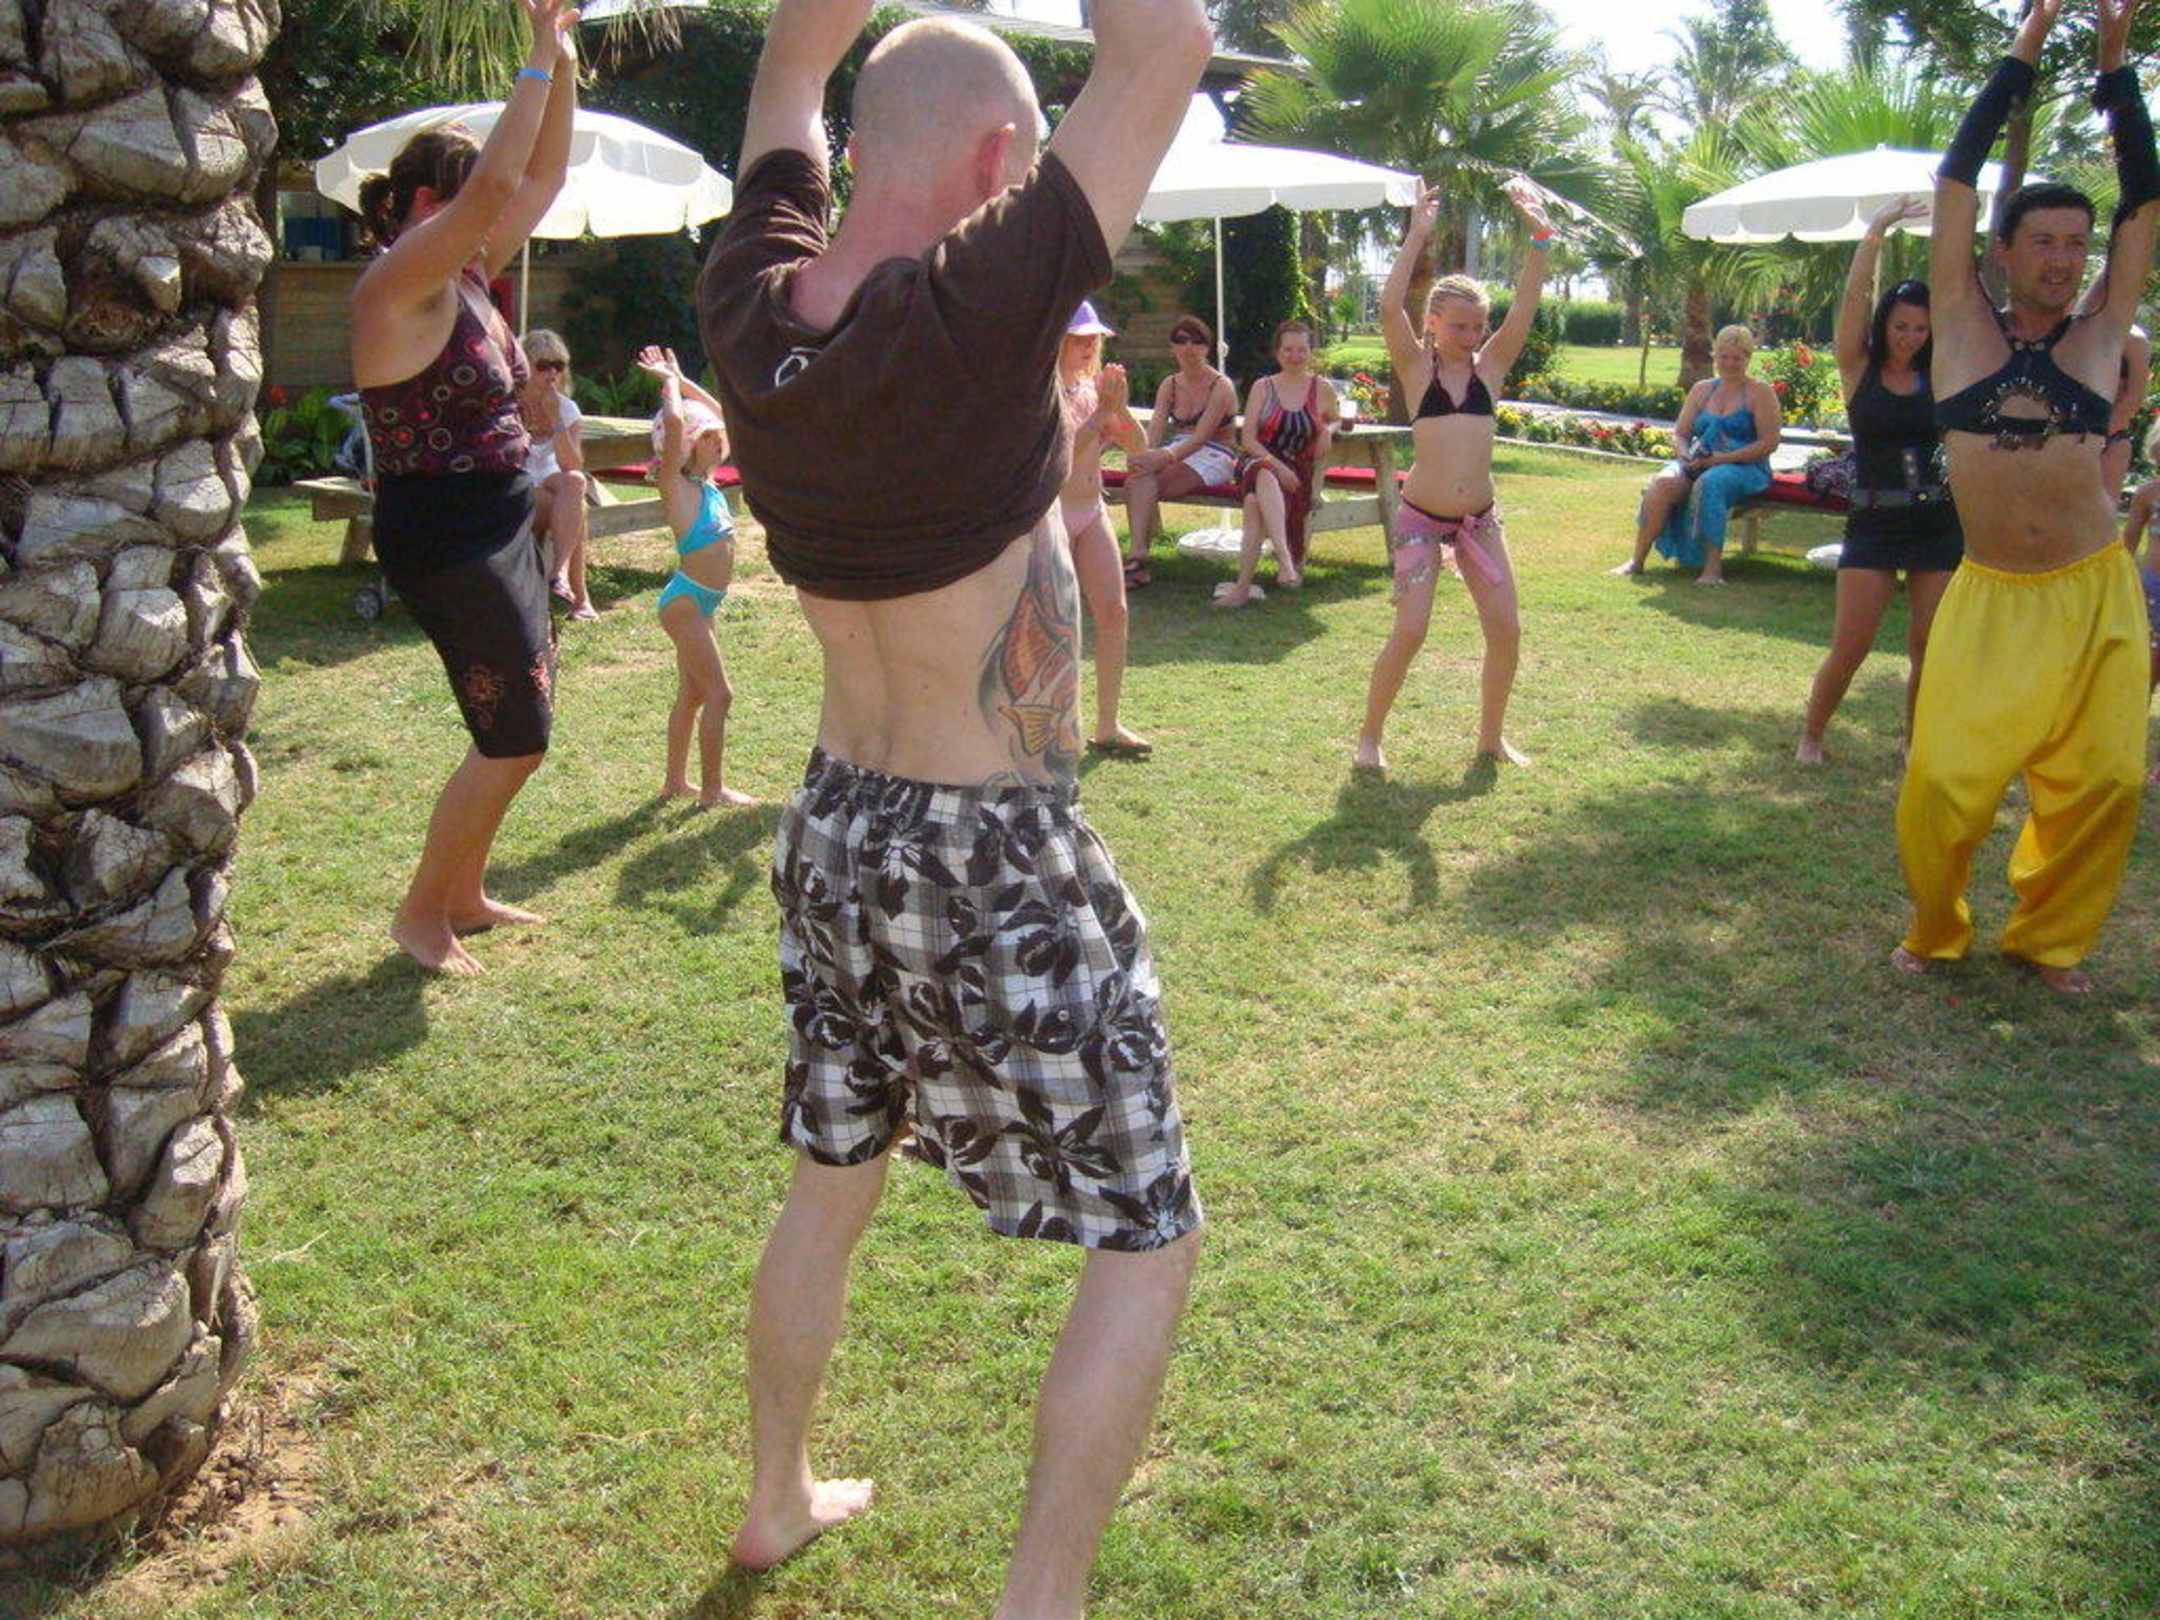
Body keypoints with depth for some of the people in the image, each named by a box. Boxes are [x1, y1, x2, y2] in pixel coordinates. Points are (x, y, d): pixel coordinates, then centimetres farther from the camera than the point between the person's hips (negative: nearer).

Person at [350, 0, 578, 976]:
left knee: (517, 726, 16)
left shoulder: (465, 279, 10)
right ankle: (422, 913, 11)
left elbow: (542, 177, 14)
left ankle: (463, 895, 30)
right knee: (514, 737, -5)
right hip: (443, 538, -10)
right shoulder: (397, 287, -15)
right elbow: (496, 181, -27)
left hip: (496, 530, 10)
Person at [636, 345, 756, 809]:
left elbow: (718, 414, 20)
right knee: (719, 693, -6)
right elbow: (674, 423, -30)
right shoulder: (676, 484, -14)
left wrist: (679, 379, 13)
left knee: (692, 693, 15)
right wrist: (670, 381, -14)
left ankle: (675, 780, 25)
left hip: (701, 601, 9)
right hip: (686, 600, -9)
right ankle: (712, 789, 0)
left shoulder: (705, 480, 8)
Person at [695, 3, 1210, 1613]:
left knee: (829, 1182, 27)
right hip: (997, 867, -7)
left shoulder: (755, 313, -5)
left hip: (836, 830, 8)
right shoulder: (975, 312, -24)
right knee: (1146, 1243, 11)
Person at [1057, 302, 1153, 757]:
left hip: (1093, 512, 7)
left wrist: (1120, 406, -9)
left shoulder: (1093, 386, 9)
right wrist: (1102, 411, -23)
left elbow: (1137, 444, 7)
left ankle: (1107, 727, 6)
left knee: (1114, 613, 0)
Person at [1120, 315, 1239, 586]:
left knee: (1148, 481, -30)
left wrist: (1166, 457, -36)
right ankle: (1136, 555, -40)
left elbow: (1201, 436, -20)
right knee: (1139, 475, -28)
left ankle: (1137, 556, -34)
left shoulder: (1220, 386, -8)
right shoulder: (1170, 385, 11)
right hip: (1179, 450, 5)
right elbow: (1155, 427, -3)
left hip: (1214, 456, -5)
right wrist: (1144, 452, -27)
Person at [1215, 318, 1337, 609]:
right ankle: (1285, 560, -57)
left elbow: (1334, 420, 32)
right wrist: (1277, 465, -13)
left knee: (1255, 500, -34)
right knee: (1265, 477, -41)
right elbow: (1248, 438, 4)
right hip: (1261, 462, -1)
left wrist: (1328, 431, 5)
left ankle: (1243, 585, -28)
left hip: (1299, 473, 1)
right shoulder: (1263, 388, 11)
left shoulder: (1322, 389, 13)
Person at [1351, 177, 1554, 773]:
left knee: (1506, 628, 0)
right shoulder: (1417, 366, -1)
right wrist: (1417, 236, -19)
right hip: (1420, 517, -4)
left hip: (1480, 519, 4)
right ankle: (1370, 737, 6)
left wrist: (1539, 238, -15)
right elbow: (1389, 306, -16)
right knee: (1409, 629, -11)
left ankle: (1491, 736, 18)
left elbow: (1525, 307, -5)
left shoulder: (1490, 365, 6)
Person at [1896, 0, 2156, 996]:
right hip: (1990, 602, -2)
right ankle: (1935, 932, 18)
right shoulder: (1964, 328, 4)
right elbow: (1955, 180, 2)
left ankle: (2048, 937, 23)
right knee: (1945, 783, -7)